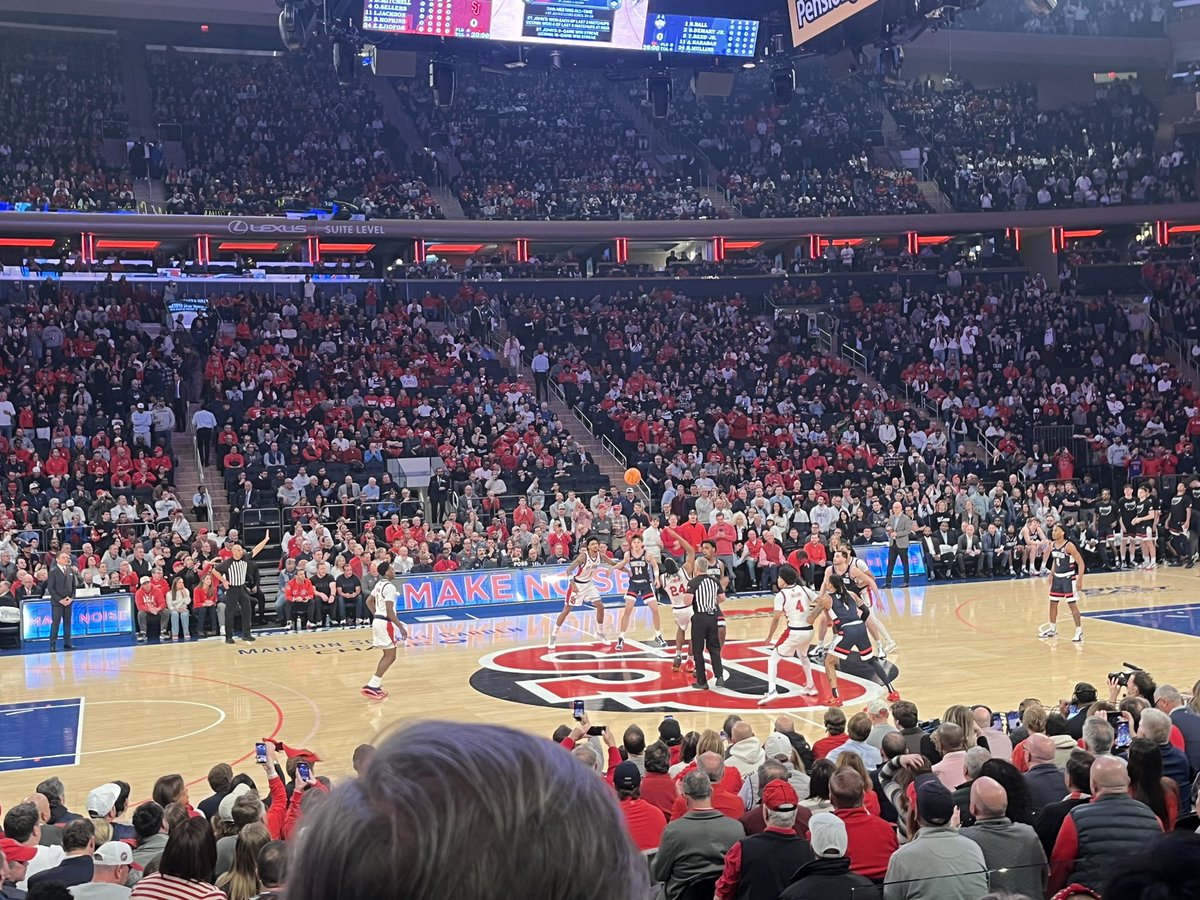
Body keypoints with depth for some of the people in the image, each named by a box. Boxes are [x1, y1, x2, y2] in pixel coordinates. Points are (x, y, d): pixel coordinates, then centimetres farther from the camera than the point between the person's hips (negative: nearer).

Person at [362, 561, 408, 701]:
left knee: (387, 655, 17)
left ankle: (375, 685, 16)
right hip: (385, 622, -10)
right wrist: (401, 627, -19)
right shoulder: (390, 586, -19)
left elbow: (369, 601, 20)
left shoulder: (379, 584, 11)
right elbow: (389, 611, -23)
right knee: (390, 657, -3)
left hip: (378, 620, 10)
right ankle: (371, 686, -6)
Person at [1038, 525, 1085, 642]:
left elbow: (1081, 563, -18)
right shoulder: (1052, 545, 3)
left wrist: (1079, 580, -22)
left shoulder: (1069, 546, -19)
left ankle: (1079, 631, 1)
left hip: (1069, 578, -8)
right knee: (1052, 603, 13)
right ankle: (1052, 630, 28)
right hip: (1057, 577, 8)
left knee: (1072, 604, -8)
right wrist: (1052, 574, 18)